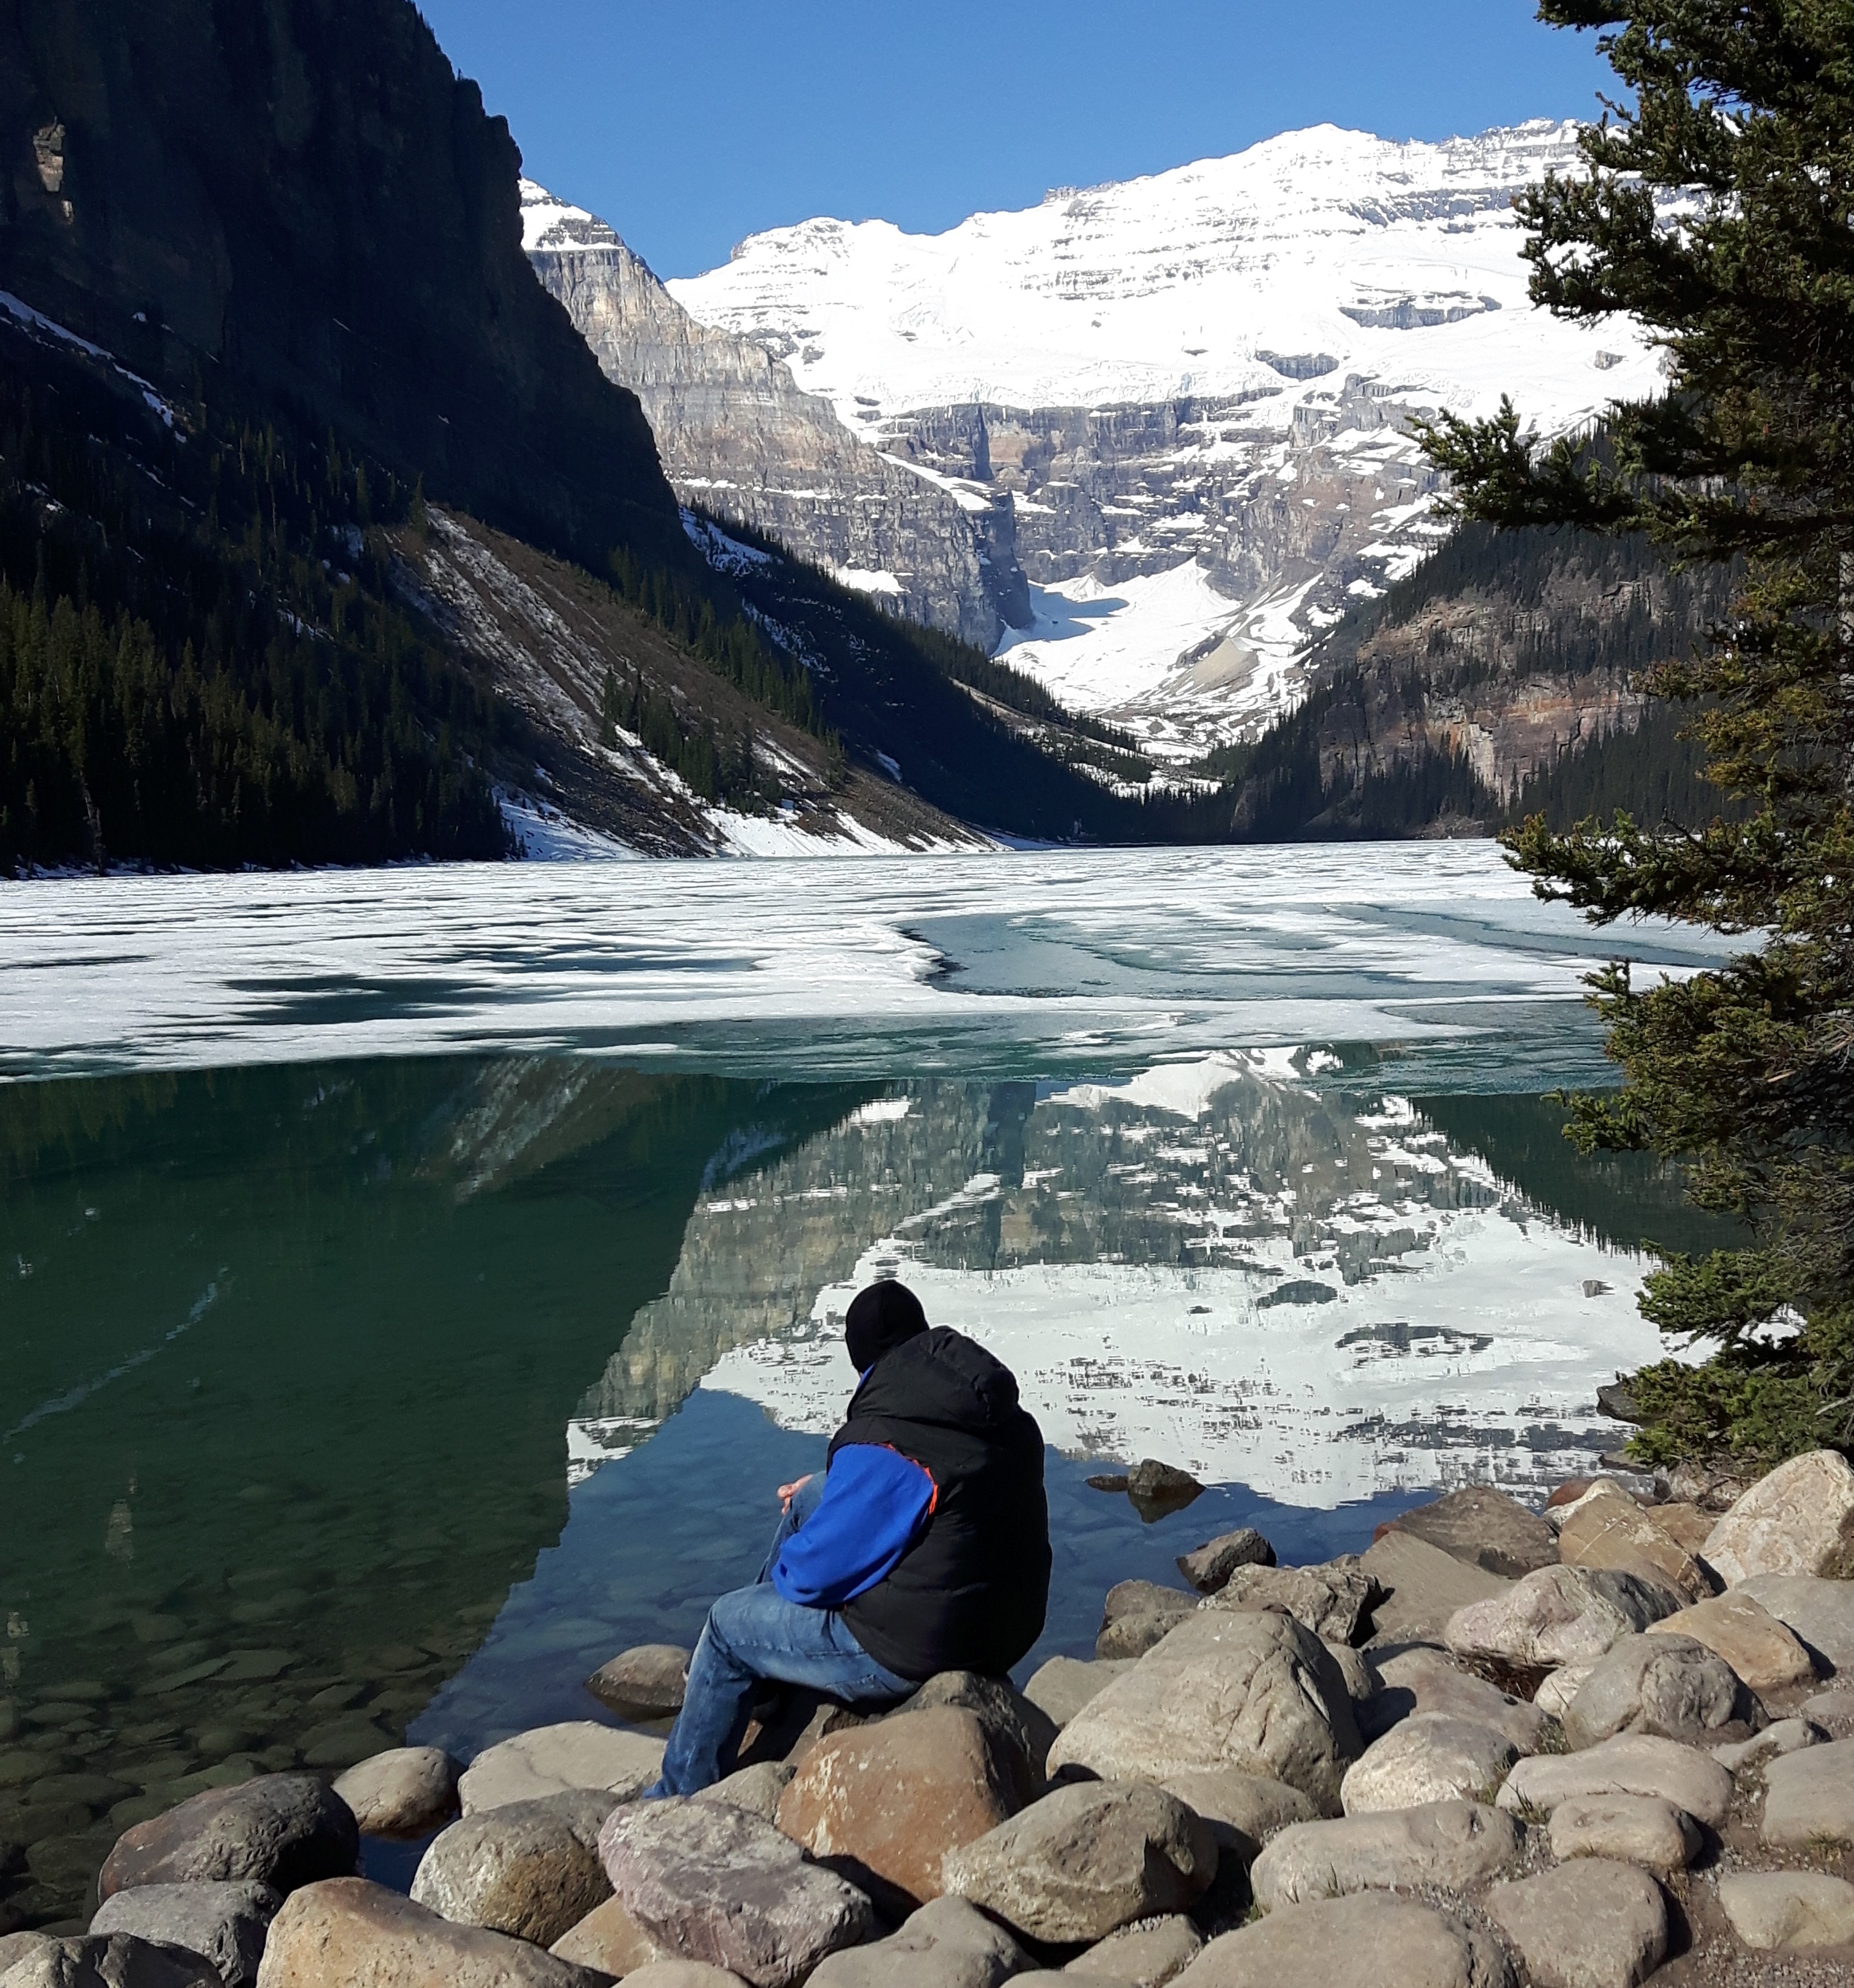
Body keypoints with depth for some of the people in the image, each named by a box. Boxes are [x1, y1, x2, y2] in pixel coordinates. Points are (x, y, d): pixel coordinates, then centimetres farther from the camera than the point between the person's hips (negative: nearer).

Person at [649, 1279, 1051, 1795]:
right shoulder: (1012, 1420, 1)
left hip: (916, 1651, -8)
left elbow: (815, 1574, -17)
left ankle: (681, 1797, 28)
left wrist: (786, 1569, 6)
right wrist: (829, 1491, 21)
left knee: (727, 1623, 11)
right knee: (815, 1497, 21)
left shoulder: (882, 1446, -25)